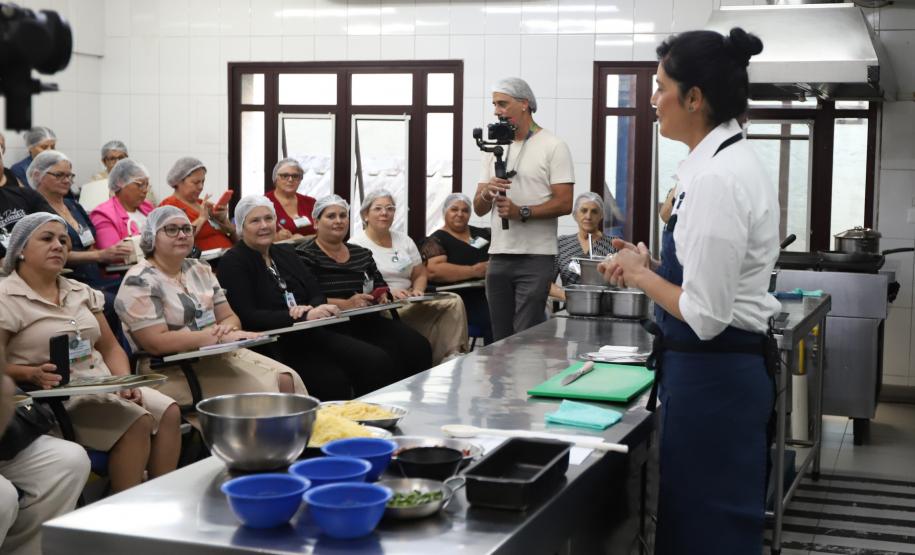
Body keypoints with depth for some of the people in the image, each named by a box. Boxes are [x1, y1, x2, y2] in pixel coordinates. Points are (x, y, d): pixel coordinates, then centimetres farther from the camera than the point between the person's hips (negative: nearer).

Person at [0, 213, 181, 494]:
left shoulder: (81, 292, 16)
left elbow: (110, 348, 16)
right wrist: (34, 374, -28)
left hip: (102, 385, 7)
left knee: (169, 412, -16)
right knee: (138, 421, -27)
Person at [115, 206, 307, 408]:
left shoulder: (200, 270, 13)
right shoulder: (139, 282, -9)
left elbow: (230, 317, 12)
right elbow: (156, 342, -19)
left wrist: (228, 328, -14)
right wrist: (220, 336, -21)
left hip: (220, 356, 7)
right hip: (173, 373, -7)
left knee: (286, 380, -15)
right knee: (261, 392, -24)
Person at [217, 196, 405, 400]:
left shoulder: (286, 253, 19)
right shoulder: (233, 263, -1)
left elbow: (318, 296, 13)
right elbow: (247, 317, -13)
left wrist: (310, 309, -13)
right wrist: (305, 317, -21)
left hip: (312, 335, 6)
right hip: (274, 347, -6)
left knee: (379, 361, -17)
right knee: (333, 381, -31)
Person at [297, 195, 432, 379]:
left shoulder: (361, 253, 22)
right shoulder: (305, 255, 1)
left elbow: (381, 286, 24)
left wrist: (382, 295, -1)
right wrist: (346, 304, -20)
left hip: (368, 321, 7)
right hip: (334, 327, -6)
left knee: (419, 346, -18)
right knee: (386, 356, -30)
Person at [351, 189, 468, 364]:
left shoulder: (404, 240, 17)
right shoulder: (357, 244, -2)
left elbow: (420, 274, 20)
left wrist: (417, 291, -3)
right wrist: (388, 292, -23)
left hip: (410, 302, 6)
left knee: (454, 302, -16)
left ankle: (453, 357, -21)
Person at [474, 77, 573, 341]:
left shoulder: (552, 146, -2)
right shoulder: (495, 148, 16)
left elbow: (564, 203, -11)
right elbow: (479, 209, 13)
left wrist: (521, 212, -20)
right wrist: (486, 194, -9)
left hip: (535, 258, -6)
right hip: (498, 257, 6)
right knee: (501, 338, 10)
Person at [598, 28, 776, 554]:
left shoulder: (716, 178, -23)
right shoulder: (734, 161, 8)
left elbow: (706, 314, -24)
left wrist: (641, 275, -9)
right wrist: (653, 265, 7)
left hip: (712, 375, -10)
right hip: (730, 367, 10)